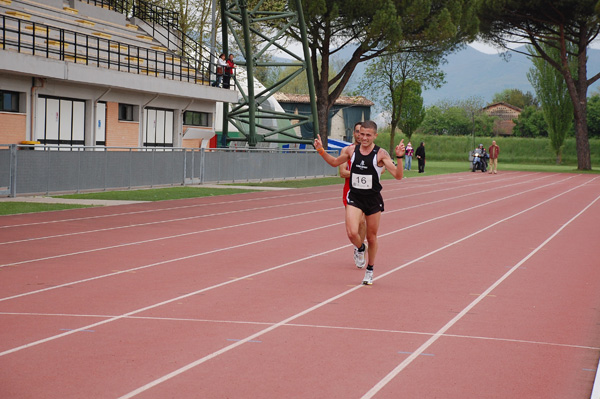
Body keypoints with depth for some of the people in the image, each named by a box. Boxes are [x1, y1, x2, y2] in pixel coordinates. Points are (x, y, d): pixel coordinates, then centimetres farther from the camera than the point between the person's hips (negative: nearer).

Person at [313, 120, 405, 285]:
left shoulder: (381, 154, -9)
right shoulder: (350, 150, 1)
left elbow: (398, 175, -15)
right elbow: (335, 162, 21)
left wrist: (399, 157, -30)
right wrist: (321, 151, 8)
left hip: (373, 199, -1)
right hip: (354, 198, 1)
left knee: (371, 238, 10)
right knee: (352, 233, -18)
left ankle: (370, 271, 31)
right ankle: (360, 248, 20)